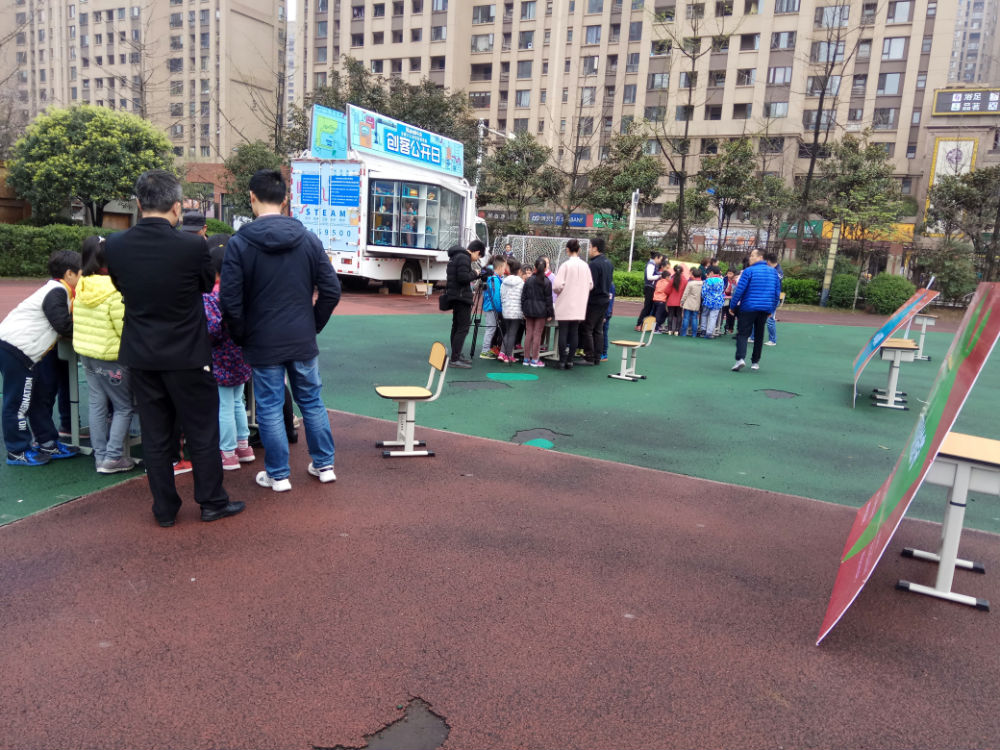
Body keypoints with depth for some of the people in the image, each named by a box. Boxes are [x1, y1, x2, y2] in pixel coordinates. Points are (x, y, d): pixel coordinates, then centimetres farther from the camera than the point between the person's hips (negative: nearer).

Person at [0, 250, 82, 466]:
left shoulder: (57, 290, 15)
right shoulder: (56, 292, -16)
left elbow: (65, 321, 14)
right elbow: (64, 326, -21)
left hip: (18, 349, 10)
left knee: (41, 396, 15)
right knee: (19, 402, -1)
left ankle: (47, 443, 24)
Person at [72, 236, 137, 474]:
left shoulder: (82, 286, 2)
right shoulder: (114, 291, -21)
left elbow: (75, 320, 13)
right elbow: (125, 329, -18)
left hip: (84, 352, 7)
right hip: (109, 357, -7)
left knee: (96, 405, 13)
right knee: (123, 408, 4)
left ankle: (100, 456, 20)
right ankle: (113, 458, 2)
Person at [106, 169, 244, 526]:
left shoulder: (115, 245, -6)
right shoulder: (192, 245, -18)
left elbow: (121, 286, 11)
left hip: (140, 356, 4)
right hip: (187, 355, -4)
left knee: (155, 436, 13)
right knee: (202, 432, 10)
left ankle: (165, 509, 23)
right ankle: (212, 502, 21)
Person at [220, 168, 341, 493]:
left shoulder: (239, 243, -9)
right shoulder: (309, 240, -1)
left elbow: (230, 301, -12)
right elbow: (331, 290, -1)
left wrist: (241, 336, 4)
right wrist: (314, 325, 10)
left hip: (263, 343, -3)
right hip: (303, 341, 3)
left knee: (270, 408, 8)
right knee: (312, 401, 16)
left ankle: (278, 475, 18)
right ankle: (324, 464, 25)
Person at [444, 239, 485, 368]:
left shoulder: (454, 256, 17)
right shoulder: (464, 257, -14)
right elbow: (463, 277, -24)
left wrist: (472, 276, 12)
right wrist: (474, 274, -8)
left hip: (456, 297, 11)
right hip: (462, 297, -11)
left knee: (457, 326, 15)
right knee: (463, 328, -10)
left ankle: (456, 355, 22)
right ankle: (454, 359, -13)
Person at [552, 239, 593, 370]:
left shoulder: (565, 265, -12)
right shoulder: (585, 266, 1)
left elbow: (557, 285, -16)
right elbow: (590, 285, 6)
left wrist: (557, 291, 5)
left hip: (565, 305, -4)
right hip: (579, 305, 4)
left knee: (563, 332, 2)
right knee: (574, 333, 9)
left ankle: (562, 361, 3)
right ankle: (570, 360, 11)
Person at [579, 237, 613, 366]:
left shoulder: (594, 264, -18)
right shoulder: (609, 262, 9)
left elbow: (590, 285, -21)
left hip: (594, 301, -9)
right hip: (605, 299, 9)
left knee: (586, 329, 0)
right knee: (599, 330, 14)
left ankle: (589, 357, 0)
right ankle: (597, 357, 17)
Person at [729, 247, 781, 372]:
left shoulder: (749, 271, -7)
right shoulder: (773, 272, 9)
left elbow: (739, 290, -11)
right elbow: (777, 291, 12)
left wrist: (732, 305, -2)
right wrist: (772, 309, 19)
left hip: (748, 307, -4)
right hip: (765, 309, 5)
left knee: (743, 333, -2)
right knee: (759, 335, 14)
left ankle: (740, 358, -21)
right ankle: (755, 362, 20)